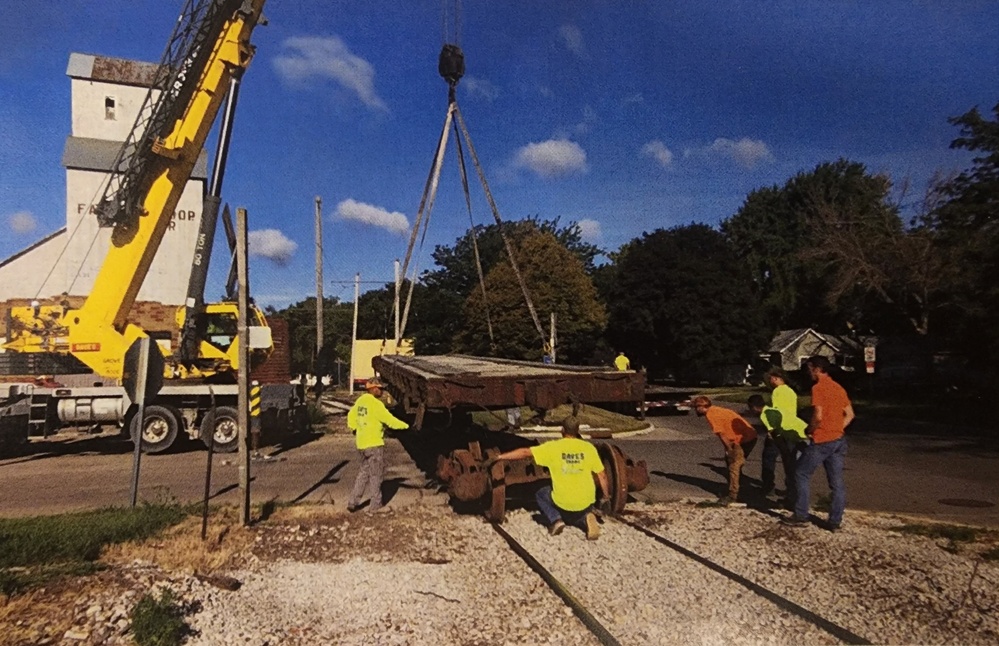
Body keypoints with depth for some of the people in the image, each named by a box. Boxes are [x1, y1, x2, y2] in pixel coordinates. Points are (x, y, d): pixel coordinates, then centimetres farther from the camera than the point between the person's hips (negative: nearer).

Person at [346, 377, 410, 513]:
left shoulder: (360, 400, 8)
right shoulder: (375, 404, -17)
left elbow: (351, 415, 21)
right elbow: (389, 419, -16)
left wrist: (354, 428, 35)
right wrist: (404, 425, -6)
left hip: (362, 443, 8)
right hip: (374, 444, -8)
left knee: (364, 472, 18)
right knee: (376, 474, 4)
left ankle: (353, 501, 16)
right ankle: (375, 504, 11)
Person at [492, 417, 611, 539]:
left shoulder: (553, 447, -8)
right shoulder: (589, 448, -4)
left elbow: (525, 452, -7)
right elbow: (602, 476, 1)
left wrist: (500, 456, 3)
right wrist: (606, 496, 17)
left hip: (562, 503, -2)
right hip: (586, 503, 2)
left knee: (540, 494, 28)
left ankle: (555, 520, 3)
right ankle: (585, 519, 0)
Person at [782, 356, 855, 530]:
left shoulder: (818, 388, -14)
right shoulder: (838, 388, 12)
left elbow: (818, 416, -21)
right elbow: (850, 414, 15)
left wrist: (809, 430, -4)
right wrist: (837, 429, 13)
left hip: (822, 441, -8)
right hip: (839, 440, 8)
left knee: (802, 475, 5)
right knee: (837, 482, 10)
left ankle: (801, 516, 8)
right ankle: (835, 521, 14)